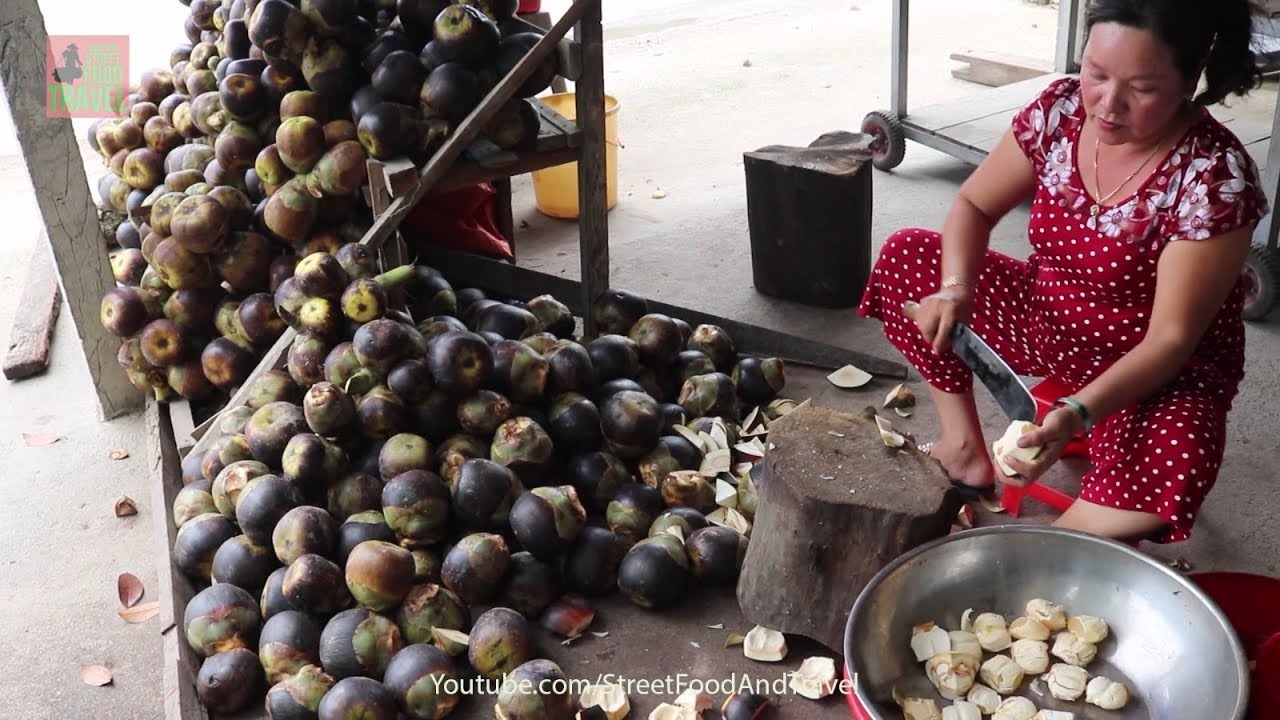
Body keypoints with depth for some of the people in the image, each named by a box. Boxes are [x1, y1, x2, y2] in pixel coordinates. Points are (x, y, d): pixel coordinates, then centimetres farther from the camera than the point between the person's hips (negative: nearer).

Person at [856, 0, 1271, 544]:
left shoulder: (1216, 179, -27)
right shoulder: (1060, 110, -13)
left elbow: (1171, 339, -27)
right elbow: (974, 205, -2)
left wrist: (1077, 412, -43)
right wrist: (954, 290, -22)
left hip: (1157, 371, -5)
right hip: (1048, 320, 6)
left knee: (1173, 463, -38)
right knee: (905, 257, -3)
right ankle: (965, 442, 2)